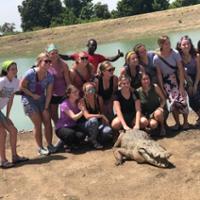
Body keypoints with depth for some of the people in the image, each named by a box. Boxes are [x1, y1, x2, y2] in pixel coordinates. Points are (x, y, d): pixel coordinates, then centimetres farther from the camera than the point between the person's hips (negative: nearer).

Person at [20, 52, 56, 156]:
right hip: (29, 99, -4)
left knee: (47, 121, -2)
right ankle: (40, 148, 1)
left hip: (41, 98, 4)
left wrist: (46, 108, -8)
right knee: (38, 123, -9)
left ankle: (50, 145, 11)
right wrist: (33, 95, -15)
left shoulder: (49, 76, -7)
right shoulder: (30, 73, -20)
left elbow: (48, 93, -5)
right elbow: (21, 86, -10)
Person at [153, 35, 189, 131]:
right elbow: (159, 74, -5)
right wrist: (162, 88, -6)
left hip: (178, 79, 0)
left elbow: (180, 69, -13)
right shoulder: (156, 58, -11)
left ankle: (185, 122, 9)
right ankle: (177, 123, 10)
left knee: (182, 100, -12)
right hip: (167, 82, 0)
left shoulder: (175, 53, -13)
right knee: (173, 102, -10)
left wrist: (181, 85, -17)